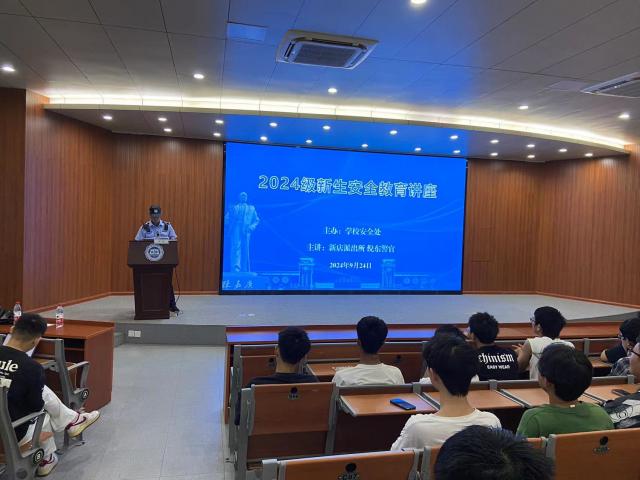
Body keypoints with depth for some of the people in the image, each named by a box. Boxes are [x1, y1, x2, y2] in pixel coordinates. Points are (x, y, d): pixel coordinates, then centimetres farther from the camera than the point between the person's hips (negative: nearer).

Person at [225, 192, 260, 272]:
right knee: (236, 248, -17)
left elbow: (256, 220, 16)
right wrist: (230, 226, -7)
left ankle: (245, 271, 2)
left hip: (246, 232, 2)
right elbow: (227, 219, 11)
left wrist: (251, 227, -2)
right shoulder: (234, 208, 20)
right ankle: (236, 269, -27)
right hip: (236, 232, -2)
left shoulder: (251, 209, 24)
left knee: (245, 251, 0)